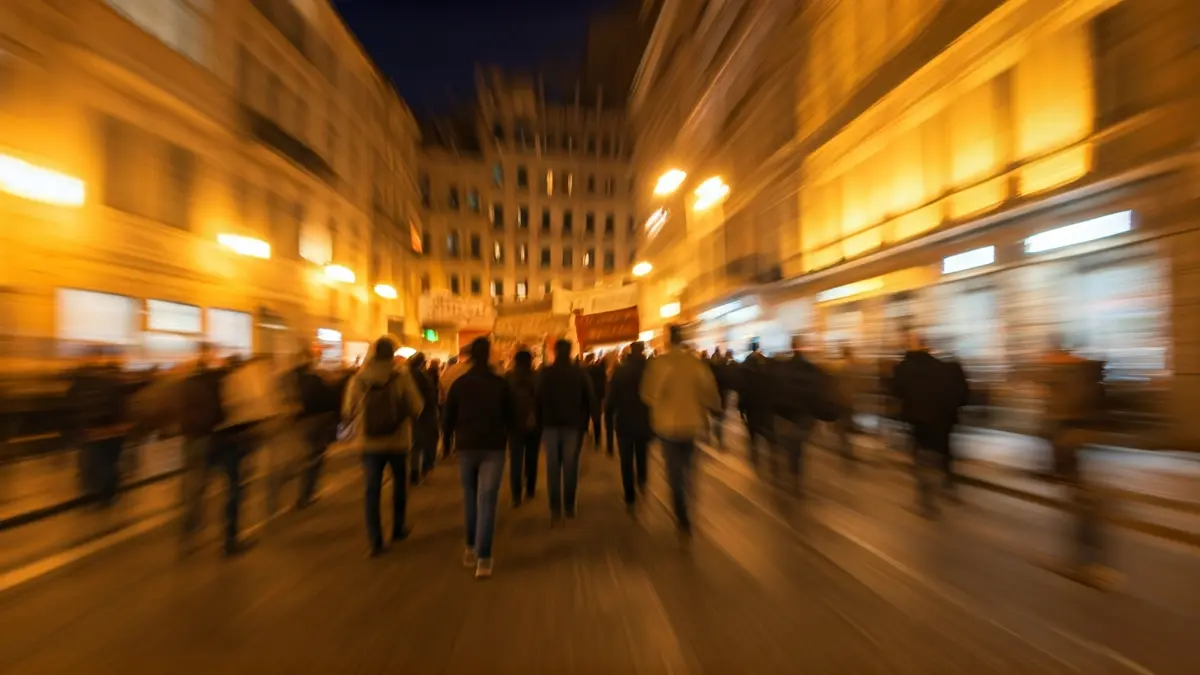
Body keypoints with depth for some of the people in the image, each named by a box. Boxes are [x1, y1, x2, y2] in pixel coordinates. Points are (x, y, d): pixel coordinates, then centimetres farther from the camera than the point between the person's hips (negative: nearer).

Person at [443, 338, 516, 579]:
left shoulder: (459, 383, -1)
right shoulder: (501, 384, -3)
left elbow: (449, 417, 2)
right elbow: (511, 417, 1)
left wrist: (447, 438, 17)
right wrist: (506, 436, 18)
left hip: (466, 446, 2)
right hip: (493, 447, -2)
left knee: (470, 497, 19)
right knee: (487, 500, 0)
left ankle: (471, 548, 27)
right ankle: (483, 558, 0)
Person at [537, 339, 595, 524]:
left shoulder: (546, 373, -6)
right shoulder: (580, 373, -2)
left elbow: (539, 399, -9)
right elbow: (590, 399, -2)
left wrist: (540, 421, 3)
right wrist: (585, 420, 7)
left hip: (551, 424, -1)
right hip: (573, 425, 1)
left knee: (553, 468, 6)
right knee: (570, 467, 10)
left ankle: (555, 510, 5)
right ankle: (569, 507, 17)